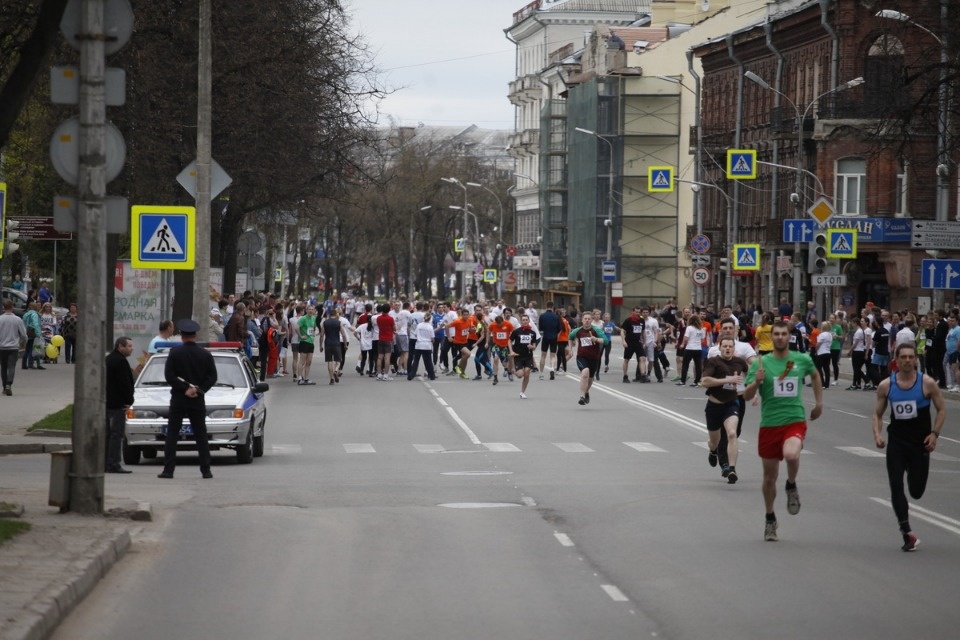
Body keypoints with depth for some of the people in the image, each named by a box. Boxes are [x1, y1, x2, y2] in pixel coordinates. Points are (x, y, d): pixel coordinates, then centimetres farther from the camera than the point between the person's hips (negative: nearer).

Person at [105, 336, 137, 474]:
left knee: (108, 433, 13)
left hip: (106, 403, 10)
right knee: (116, 434, -9)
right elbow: (125, 383, -18)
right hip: (117, 404, -10)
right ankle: (113, 465, -13)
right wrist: (129, 401, -11)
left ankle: (105, 463, 14)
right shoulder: (120, 361, -14)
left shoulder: (108, 359, 18)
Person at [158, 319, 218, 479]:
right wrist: (198, 389, -3)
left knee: (172, 435, 2)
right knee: (201, 436, 7)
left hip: (178, 400, -2)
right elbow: (212, 377, 0)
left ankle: (168, 469, -3)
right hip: (198, 400, 2)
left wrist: (184, 389, -9)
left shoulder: (175, 353, -6)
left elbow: (169, 375, -10)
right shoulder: (205, 355, 1)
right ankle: (206, 470, 3)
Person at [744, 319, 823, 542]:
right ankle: (770, 519, 30)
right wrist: (756, 382, -25)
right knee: (770, 476, 9)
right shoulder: (761, 363, -3)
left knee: (791, 454, -33)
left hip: (795, 421, -1)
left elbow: (815, 375, 26)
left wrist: (819, 403, 24)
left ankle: (792, 486, 0)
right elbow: (746, 396, -6)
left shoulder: (802, 360, 2)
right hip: (769, 424, 1)